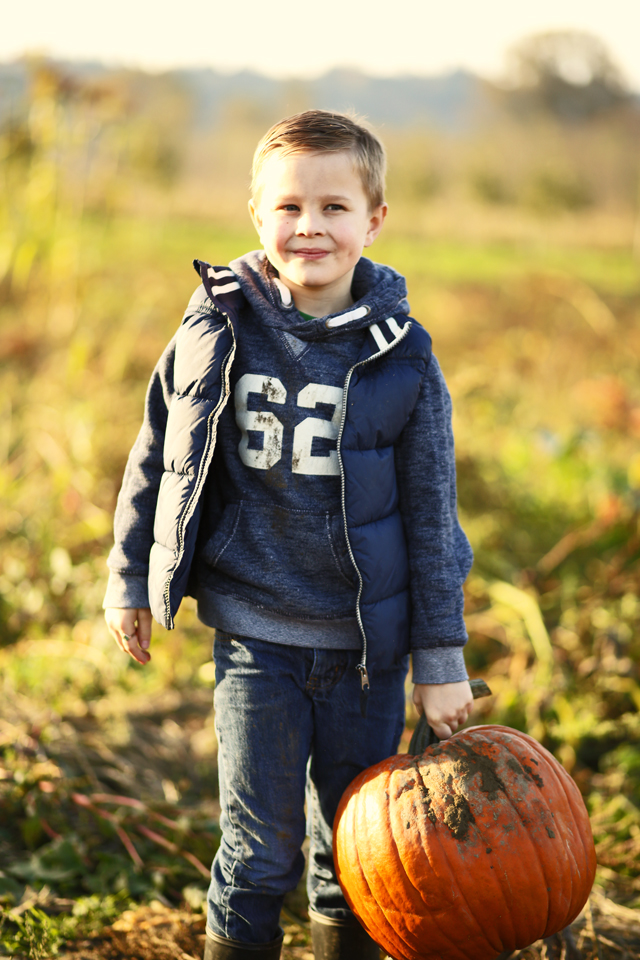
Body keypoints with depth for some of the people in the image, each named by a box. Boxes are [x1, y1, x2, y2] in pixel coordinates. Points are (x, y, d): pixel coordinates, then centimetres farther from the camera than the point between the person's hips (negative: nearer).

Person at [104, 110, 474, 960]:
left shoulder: (400, 355, -6)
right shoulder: (216, 329, -5)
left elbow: (431, 510, -1)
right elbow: (156, 458, 8)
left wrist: (442, 660, 0)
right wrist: (131, 581, 12)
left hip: (367, 641, 1)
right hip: (256, 636, 0)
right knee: (259, 848, 6)